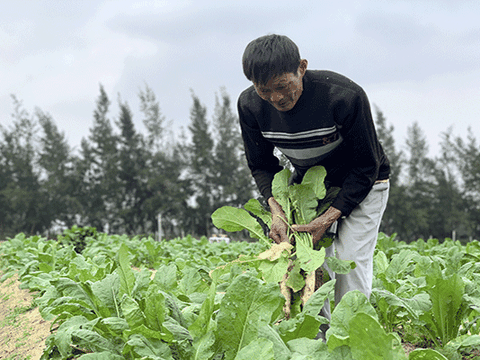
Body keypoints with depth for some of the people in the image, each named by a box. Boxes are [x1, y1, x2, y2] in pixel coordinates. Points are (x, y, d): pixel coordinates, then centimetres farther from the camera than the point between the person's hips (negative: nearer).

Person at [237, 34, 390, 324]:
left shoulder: (345, 96, -34)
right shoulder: (250, 106, -20)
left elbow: (365, 168, -22)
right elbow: (261, 165, -3)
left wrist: (329, 218, -28)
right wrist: (277, 211, -21)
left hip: (363, 185, -4)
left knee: (351, 259, -16)